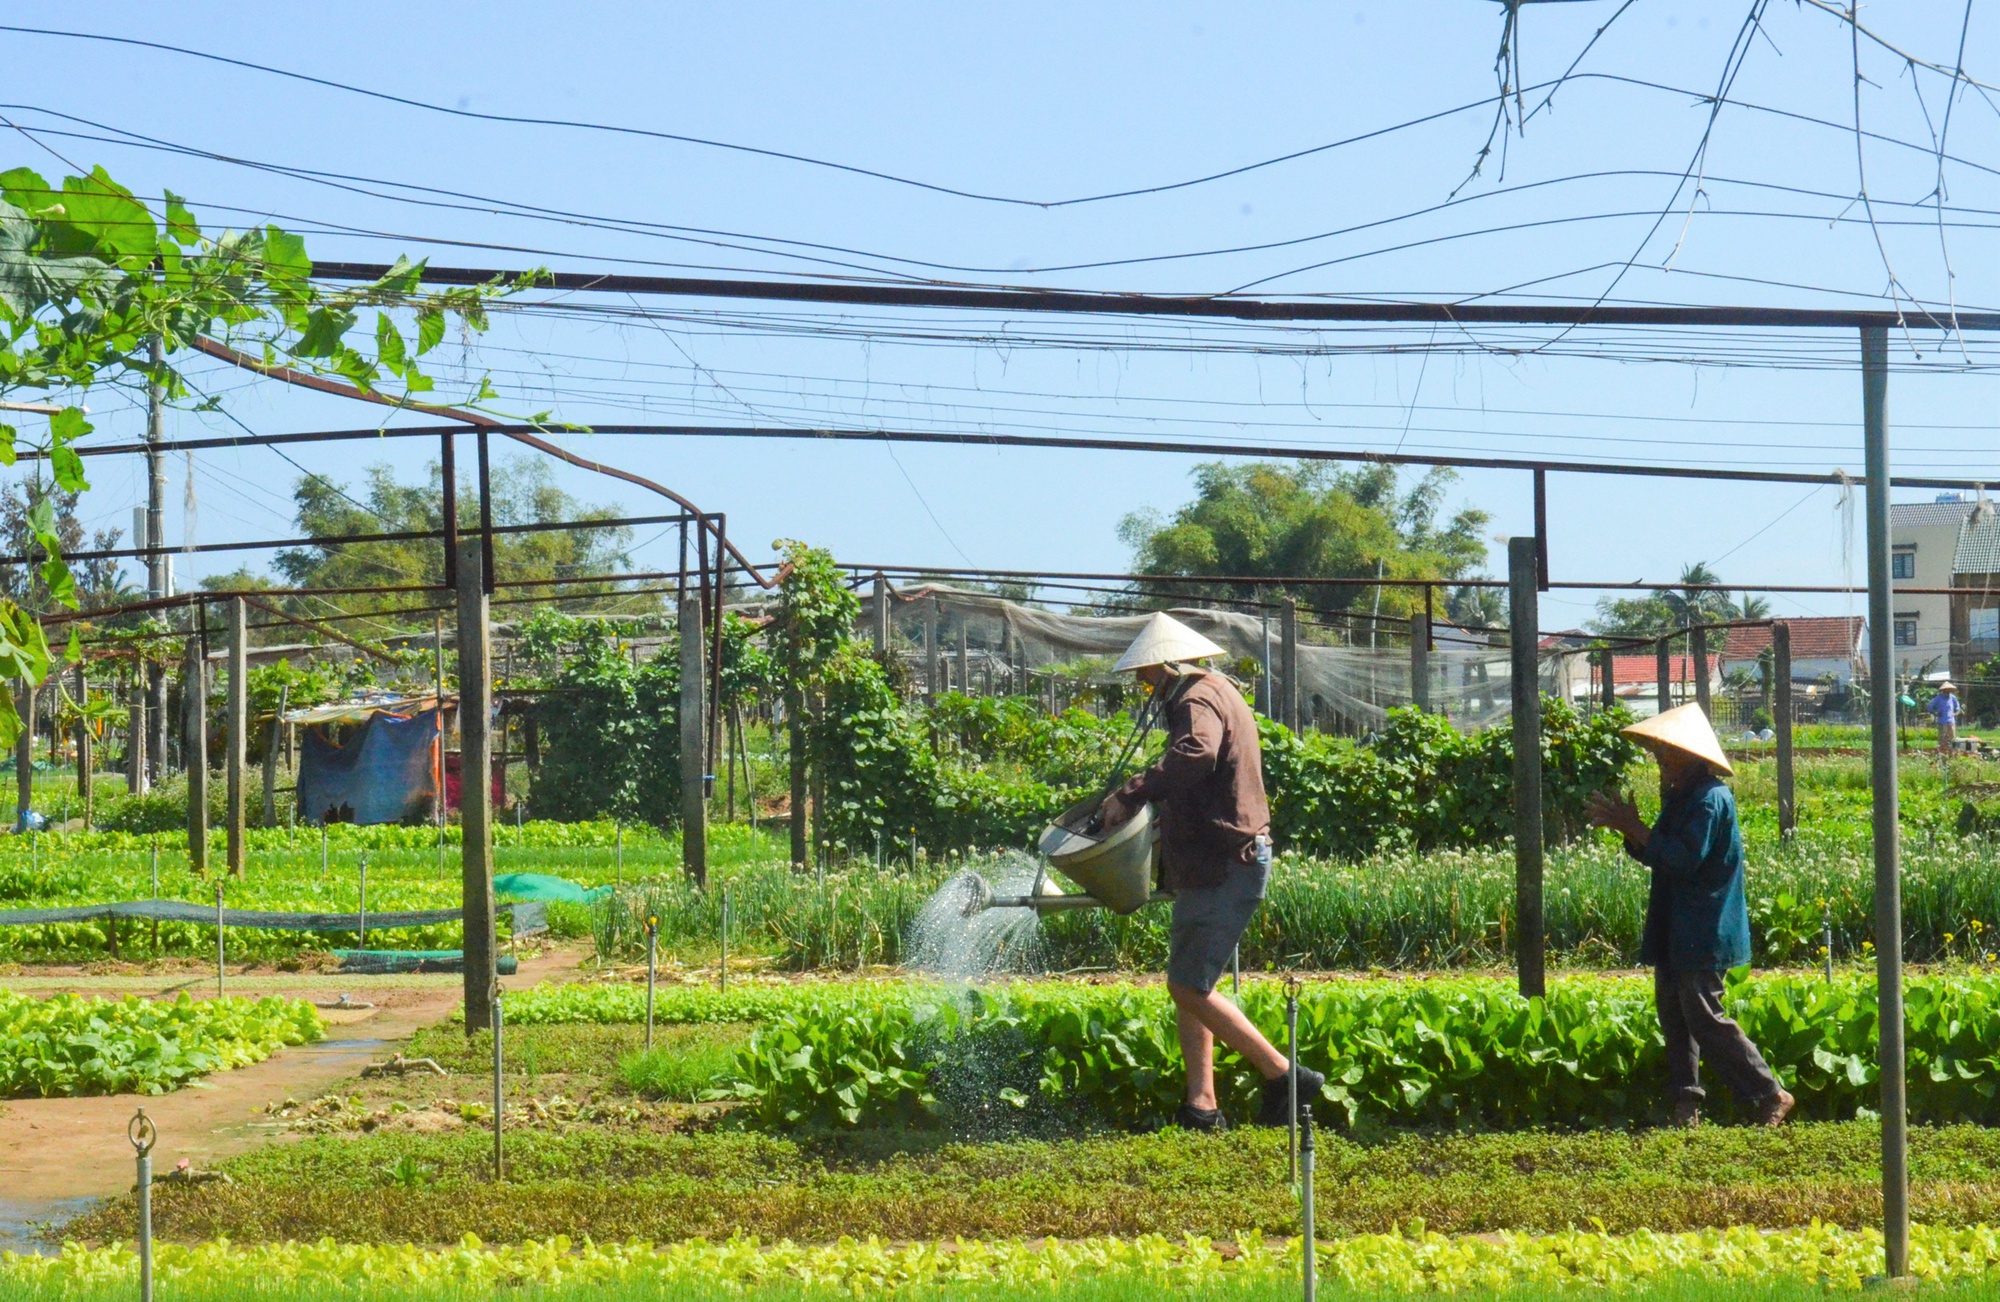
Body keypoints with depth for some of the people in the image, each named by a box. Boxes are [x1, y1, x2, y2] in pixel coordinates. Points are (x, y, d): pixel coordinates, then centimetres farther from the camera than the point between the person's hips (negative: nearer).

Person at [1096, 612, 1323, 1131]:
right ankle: (1201, 1106, 9)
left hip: (1224, 869, -11)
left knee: (1189, 987, -9)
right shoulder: (1218, 693, 20)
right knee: (1187, 985, 11)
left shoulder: (1198, 701, -14)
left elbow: (1193, 756, -36)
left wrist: (1130, 796, -34)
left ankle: (1283, 1075, -6)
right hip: (1218, 865, 11)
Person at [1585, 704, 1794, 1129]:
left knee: (1705, 1018, -8)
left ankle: (1770, 1096, -1)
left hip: (1701, 934, -10)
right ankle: (1686, 1105, 13)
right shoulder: (1679, 798, 15)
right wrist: (1628, 830, 2)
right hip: (1675, 932, 10)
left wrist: (1636, 829, -20)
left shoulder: (1710, 800, -16)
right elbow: (1659, 856, 19)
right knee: (1675, 1014, 10)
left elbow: (1686, 859, -25)